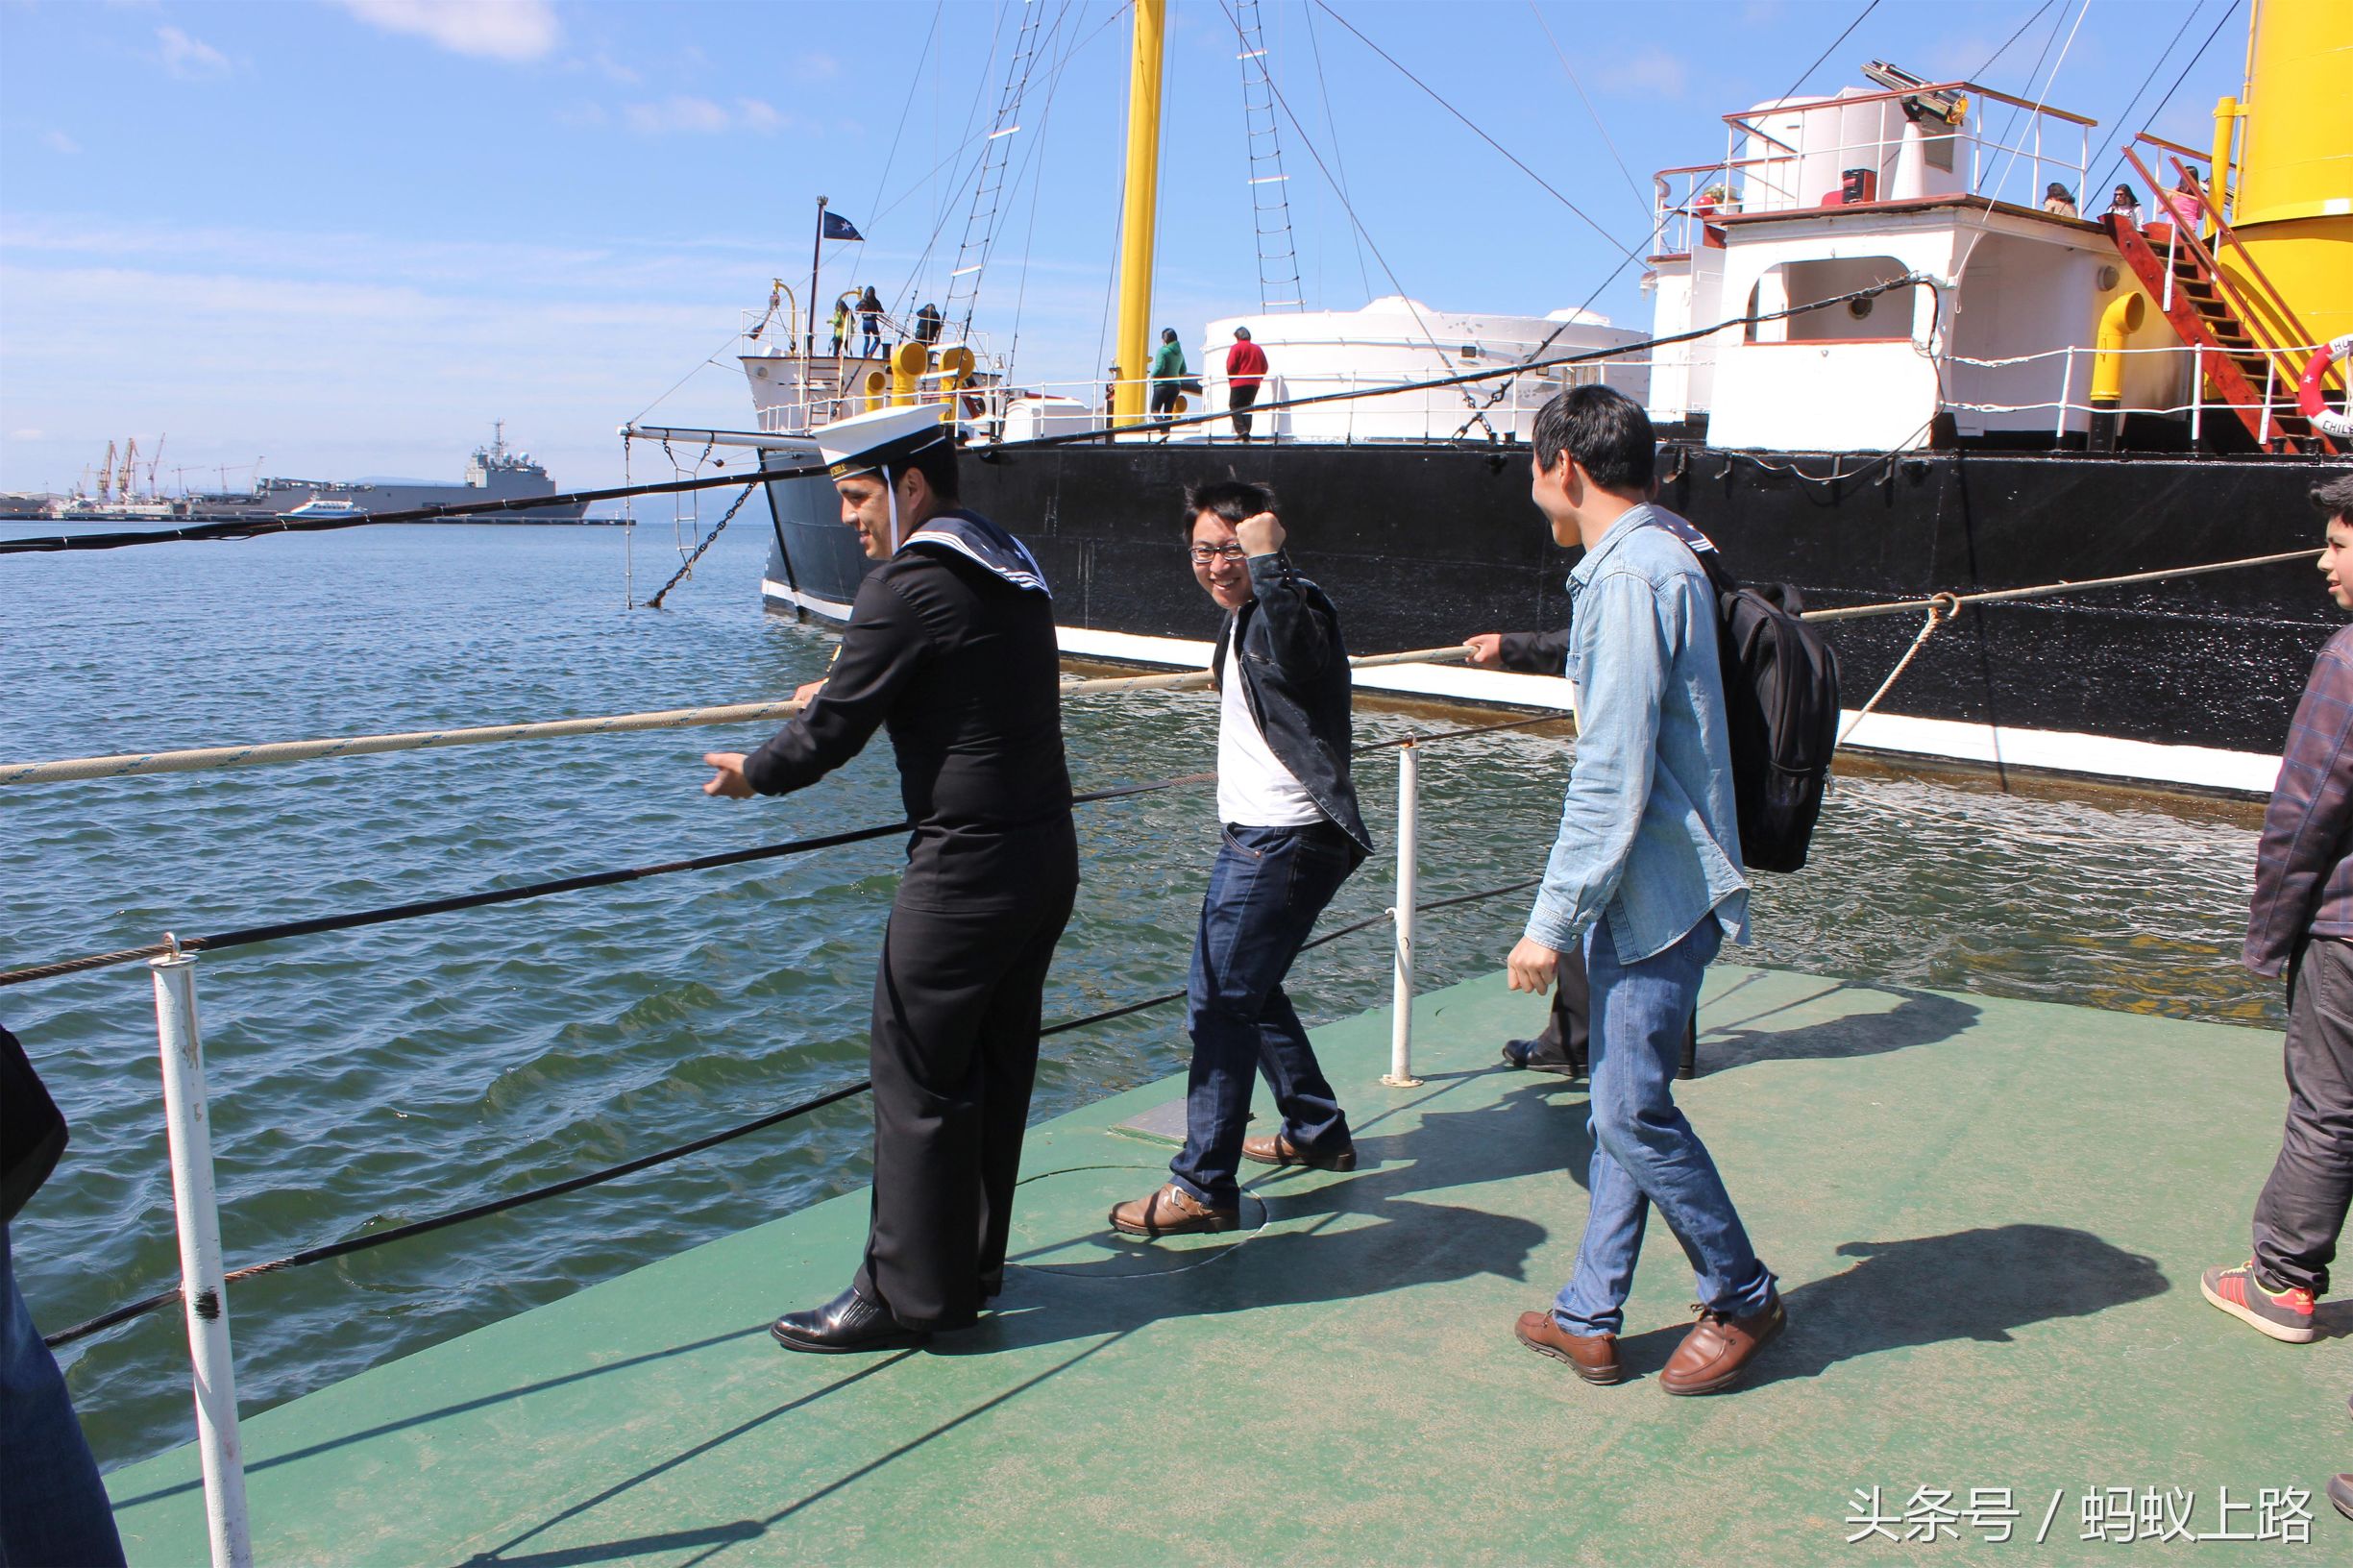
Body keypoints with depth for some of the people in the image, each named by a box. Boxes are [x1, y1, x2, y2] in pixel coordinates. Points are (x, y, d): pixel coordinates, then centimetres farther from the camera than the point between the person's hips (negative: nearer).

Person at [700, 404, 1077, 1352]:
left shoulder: (910, 582, -14)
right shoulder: (1013, 567, 14)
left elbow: (837, 728, -10)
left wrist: (755, 773, 10)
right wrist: (843, 691, 36)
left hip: (967, 868, -9)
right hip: (1047, 854, 9)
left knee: (918, 1077, 1)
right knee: (994, 1067, 16)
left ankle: (907, 1295, 11)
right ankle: (971, 1265, 28)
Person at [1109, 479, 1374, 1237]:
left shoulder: (1290, 604, -16)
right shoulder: (1244, 617, 15)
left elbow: (1296, 659, -41)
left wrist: (1266, 559, -41)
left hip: (1281, 844, -11)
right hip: (1254, 837, 11)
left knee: (1220, 1004, -9)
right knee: (1248, 994, 21)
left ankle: (1203, 1188, -1)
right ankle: (1318, 1134, 35)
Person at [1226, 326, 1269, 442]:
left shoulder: (1236, 347, -5)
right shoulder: (1258, 348, 12)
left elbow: (1230, 366, -11)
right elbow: (1265, 367, 11)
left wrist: (1230, 378, 4)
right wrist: (1258, 377, 17)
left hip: (1239, 383, -6)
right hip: (1254, 384, 6)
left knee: (1234, 406, -1)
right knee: (1247, 407, 14)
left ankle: (1241, 430, -19)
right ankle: (1246, 432, 7)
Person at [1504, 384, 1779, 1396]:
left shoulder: (1631, 577, -17)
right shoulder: (1657, 559, 15)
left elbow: (1613, 778, -22)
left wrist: (1551, 922, -18)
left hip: (1656, 893, -10)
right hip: (1640, 893, 10)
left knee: (1634, 1108, -2)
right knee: (1619, 1104, 12)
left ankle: (1743, 1299, 18)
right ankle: (1589, 1319, 21)